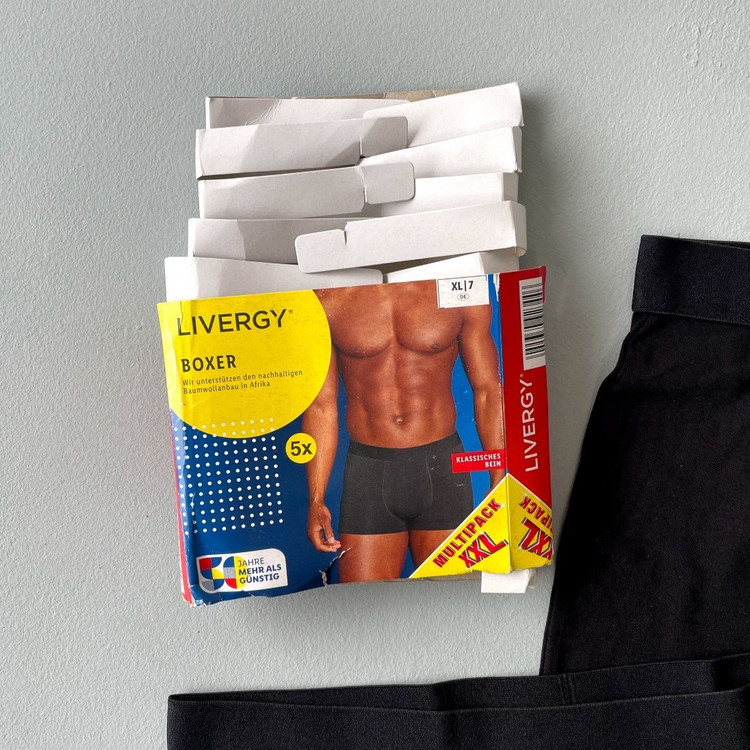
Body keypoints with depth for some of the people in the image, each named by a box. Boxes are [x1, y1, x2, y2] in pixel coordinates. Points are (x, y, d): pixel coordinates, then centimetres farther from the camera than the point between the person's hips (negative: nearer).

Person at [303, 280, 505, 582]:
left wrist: (498, 481, -2)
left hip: (442, 467, 0)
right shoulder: (328, 300, 1)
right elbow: (321, 406, 4)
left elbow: (487, 391, 4)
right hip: (368, 473, 0)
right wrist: (316, 499, 0)